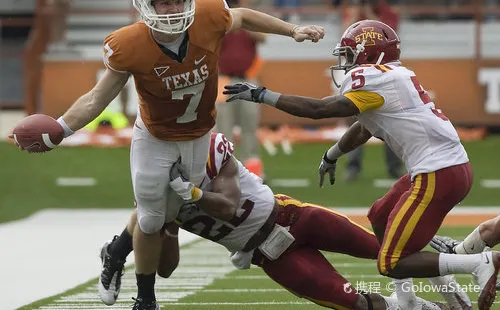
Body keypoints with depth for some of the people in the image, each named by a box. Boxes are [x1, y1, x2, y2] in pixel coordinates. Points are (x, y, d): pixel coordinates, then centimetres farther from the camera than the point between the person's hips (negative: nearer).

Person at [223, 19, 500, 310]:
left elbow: (319, 109, -12)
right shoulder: (395, 77, 19)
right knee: (380, 217, 27)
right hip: (455, 166, 10)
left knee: (392, 264, -6)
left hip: (437, 175, -10)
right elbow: (365, 128, 34)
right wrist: (331, 156, 49)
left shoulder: (375, 79, -9)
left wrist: (261, 95, -6)